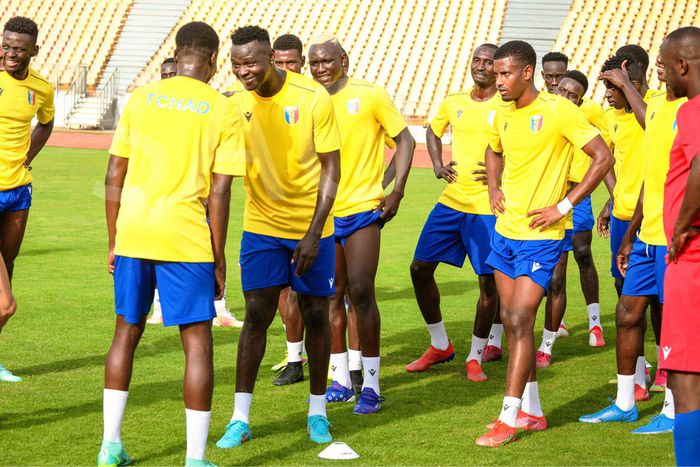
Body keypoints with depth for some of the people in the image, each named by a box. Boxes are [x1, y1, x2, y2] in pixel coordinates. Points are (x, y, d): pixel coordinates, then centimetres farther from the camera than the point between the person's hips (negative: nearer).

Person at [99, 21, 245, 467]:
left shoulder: (141, 98, 8)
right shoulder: (224, 111, -1)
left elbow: (114, 176, 8)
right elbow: (219, 192, -6)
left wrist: (115, 243, 15)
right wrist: (219, 257, 2)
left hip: (132, 232, 4)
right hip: (187, 238, -4)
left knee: (127, 333, 17)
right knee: (198, 342, 3)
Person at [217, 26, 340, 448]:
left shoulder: (313, 98, -15)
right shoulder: (236, 103, -6)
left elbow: (331, 170, -11)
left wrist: (313, 233, -16)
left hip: (311, 228, -2)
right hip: (262, 225, 2)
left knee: (315, 315, 6)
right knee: (257, 315, -2)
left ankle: (317, 412, 21)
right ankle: (241, 418, 3)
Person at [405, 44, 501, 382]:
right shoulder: (453, 103, 9)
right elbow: (433, 131, 27)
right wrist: (437, 164, 10)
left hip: (487, 208, -5)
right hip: (451, 201, 5)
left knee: (488, 281, -4)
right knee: (420, 267, 4)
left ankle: (475, 357, 12)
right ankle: (440, 345, 20)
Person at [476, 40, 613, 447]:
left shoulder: (559, 111, -13)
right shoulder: (504, 114, 8)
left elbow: (603, 158, -14)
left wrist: (563, 206, -15)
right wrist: (494, 189, 11)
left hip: (541, 236, -7)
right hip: (505, 231, 8)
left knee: (520, 321, -12)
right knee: (511, 321, 10)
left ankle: (509, 419, -8)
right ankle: (532, 411, 20)